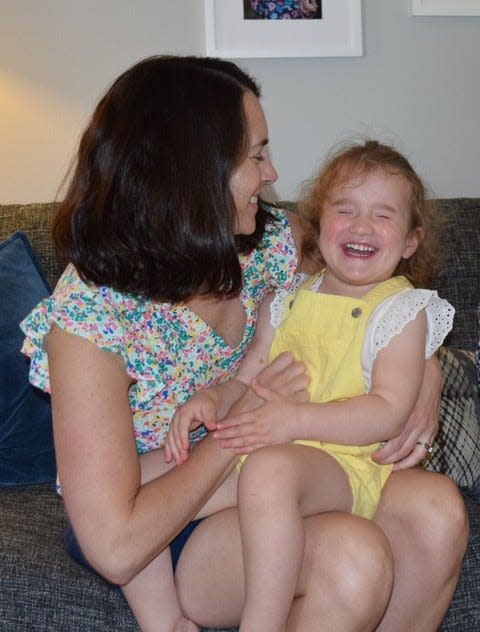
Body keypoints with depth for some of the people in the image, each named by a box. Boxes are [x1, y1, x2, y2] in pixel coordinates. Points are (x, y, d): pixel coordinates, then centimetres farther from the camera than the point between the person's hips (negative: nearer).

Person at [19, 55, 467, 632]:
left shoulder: (274, 242, -9)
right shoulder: (88, 314, -26)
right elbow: (116, 549, -28)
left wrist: (424, 370, -9)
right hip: (156, 537, -6)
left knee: (438, 510, -17)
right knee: (352, 555, -29)